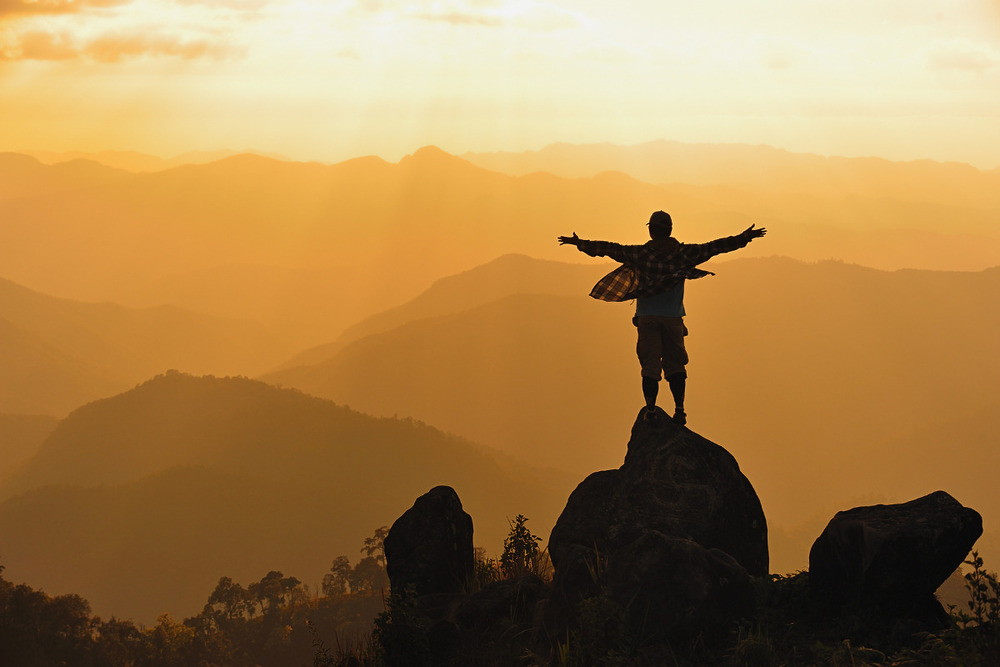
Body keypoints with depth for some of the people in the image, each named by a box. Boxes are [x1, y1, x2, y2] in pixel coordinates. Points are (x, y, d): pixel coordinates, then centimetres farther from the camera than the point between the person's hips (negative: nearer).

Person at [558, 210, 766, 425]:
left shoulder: (640, 253, -2)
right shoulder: (684, 253, 0)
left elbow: (609, 249, 1)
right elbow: (715, 247, 1)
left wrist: (581, 244, 11)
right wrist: (744, 238, 7)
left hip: (647, 318, -1)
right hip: (673, 318, 1)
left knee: (650, 365, 2)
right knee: (675, 365, 8)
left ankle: (650, 409, -8)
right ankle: (679, 410, 2)